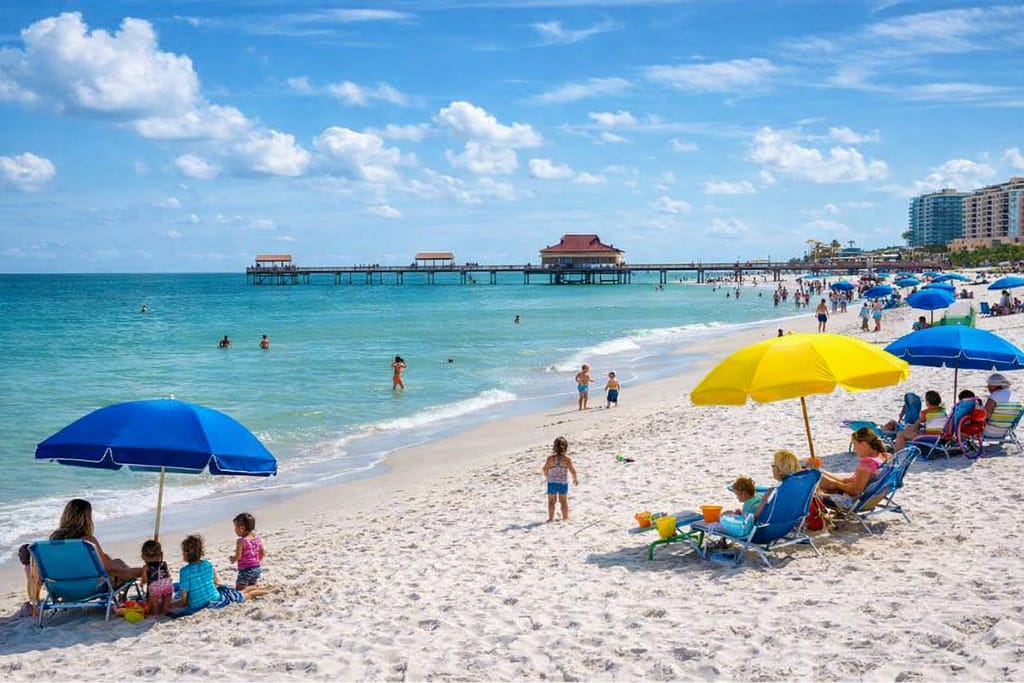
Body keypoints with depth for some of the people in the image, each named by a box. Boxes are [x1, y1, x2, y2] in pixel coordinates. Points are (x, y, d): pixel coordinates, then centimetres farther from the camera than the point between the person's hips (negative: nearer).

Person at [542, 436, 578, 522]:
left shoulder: (550, 458, -13)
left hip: (552, 483, 0)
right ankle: (565, 518, 25)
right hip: (563, 483, 1)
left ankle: (551, 518, 14)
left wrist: (547, 476, 14)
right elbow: (572, 471, -11)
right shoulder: (567, 459, -14)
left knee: (551, 501, 13)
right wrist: (575, 479, 8)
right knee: (564, 501, 17)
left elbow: (545, 469, -7)